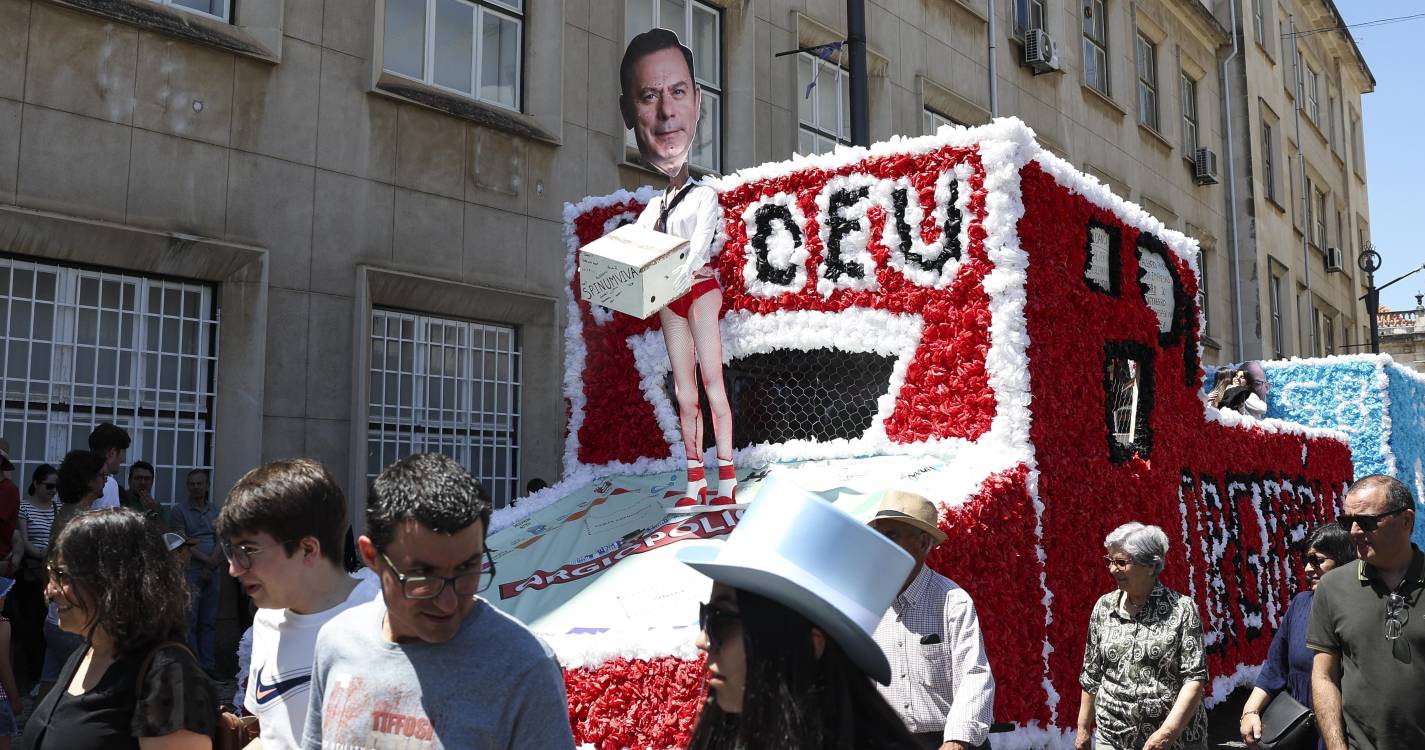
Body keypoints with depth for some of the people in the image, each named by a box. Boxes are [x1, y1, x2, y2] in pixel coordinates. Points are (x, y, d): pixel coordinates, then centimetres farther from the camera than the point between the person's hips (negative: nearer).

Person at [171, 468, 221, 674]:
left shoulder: (215, 511, 14)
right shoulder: (180, 510, 2)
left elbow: (220, 540, 8)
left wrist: (211, 565, -6)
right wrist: (206, 559, -12)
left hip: (212, 572, 4)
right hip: (190, 571, -4)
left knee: (208, 621, 6)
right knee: (190, 621, -5)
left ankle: (208, 665, 10)